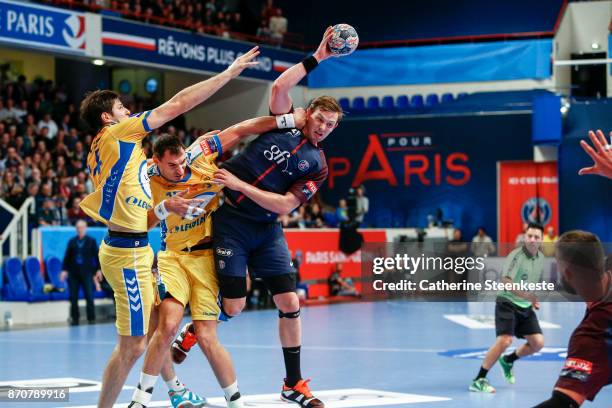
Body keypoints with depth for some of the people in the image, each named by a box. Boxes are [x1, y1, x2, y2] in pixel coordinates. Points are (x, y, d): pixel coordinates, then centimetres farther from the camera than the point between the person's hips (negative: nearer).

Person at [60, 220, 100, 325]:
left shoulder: (91, 241, 6)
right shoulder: (72, 242, 9)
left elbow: (96, 256, 4)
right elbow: (67, 257, 8)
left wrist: (98, 269, -3)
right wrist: (64, 270, 1)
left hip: (86, 273, -2)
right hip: (73, 273, 2)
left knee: (89, 297, -6)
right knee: (73, 298, 1)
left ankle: (91, 319, 1)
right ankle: (74, 319, 9)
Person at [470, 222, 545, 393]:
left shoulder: (541, 258, 5)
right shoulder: (516, 255, -18)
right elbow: (506, 281, -29)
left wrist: (534, 300, 14)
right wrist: (524, 295, -39)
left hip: (526, 307, 7)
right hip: (508, 303, -7)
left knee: (538, 343, -1)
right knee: (505, 340, -22)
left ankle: (508, 360, 27)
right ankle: (478, 380, -13)